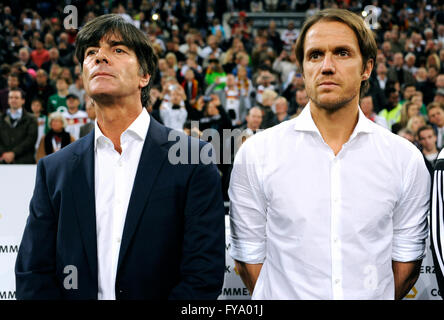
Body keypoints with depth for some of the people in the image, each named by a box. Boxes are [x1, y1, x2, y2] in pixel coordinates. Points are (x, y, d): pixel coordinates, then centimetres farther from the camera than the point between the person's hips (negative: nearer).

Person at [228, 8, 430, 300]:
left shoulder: (406, 158, -4)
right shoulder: (256, 153, -8)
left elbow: (407, 255, 2)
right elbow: (248, 255, -5)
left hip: (373, 297, 2)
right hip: (284, 295, -1)